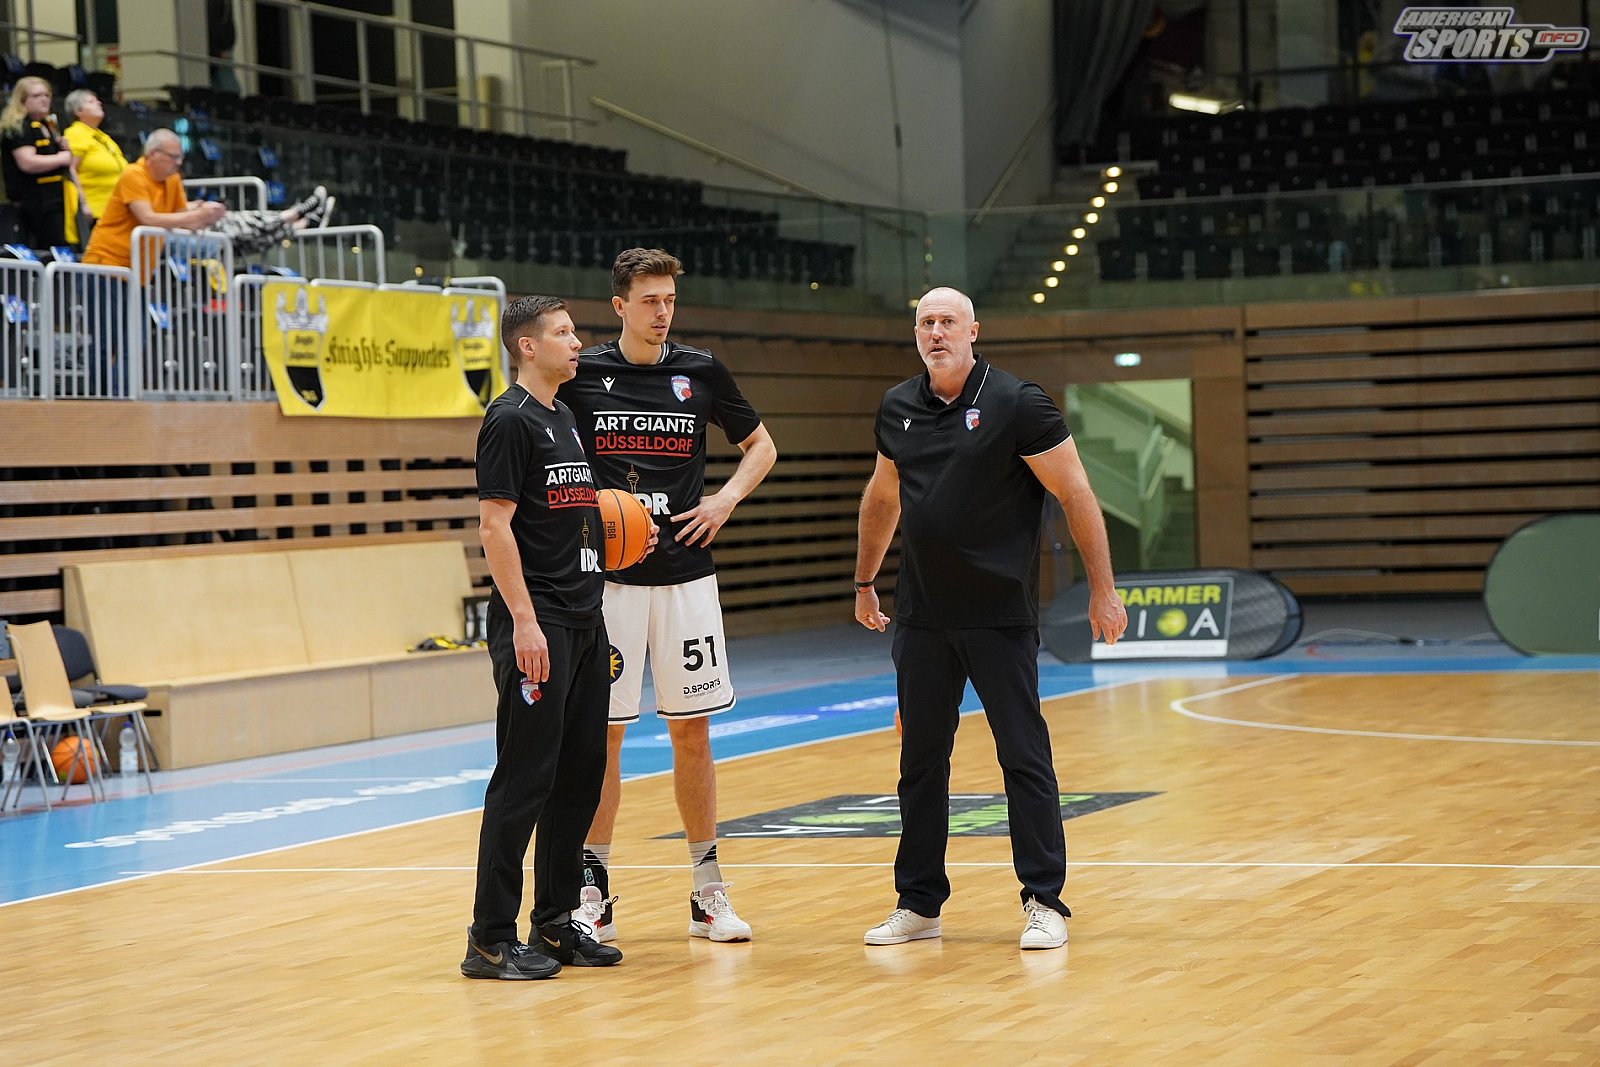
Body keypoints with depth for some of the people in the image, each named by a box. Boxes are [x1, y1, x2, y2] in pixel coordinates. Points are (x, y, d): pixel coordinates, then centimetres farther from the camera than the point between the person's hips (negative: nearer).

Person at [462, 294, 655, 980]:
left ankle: (555, 923, 20)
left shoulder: (562, 417, 17)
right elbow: (495, 524, -16)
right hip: (535, 623, -9)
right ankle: (490, 939, -4)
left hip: (584, 619, 9)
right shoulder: (510, 420, -10)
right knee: (524, 779, -8)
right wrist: (523, 621, -21)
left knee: (581, 774, 11)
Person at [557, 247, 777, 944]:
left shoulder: (701, 373, 5)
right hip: (608, 576, -2)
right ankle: (594, 890, 9)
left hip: (686, 576, 2)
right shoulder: (581, 376, -1)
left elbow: (760, 445, 17)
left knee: (691, 730, 6)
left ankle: (707, 890, 13)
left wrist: (726, 498, 1)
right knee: (603, 731, 0)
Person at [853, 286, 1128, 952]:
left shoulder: (1017, 404, -8)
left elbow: (1075, 495, -7)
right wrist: (865, 581, 27)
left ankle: (1044, 902, 4)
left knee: (1024, 756, -2)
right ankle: (918, 903, 17)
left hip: (1001, 615, -5)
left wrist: (1102, 589, -10)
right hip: (922, 616, 5)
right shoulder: (897, 410, 8)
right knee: (920, 758, 9)